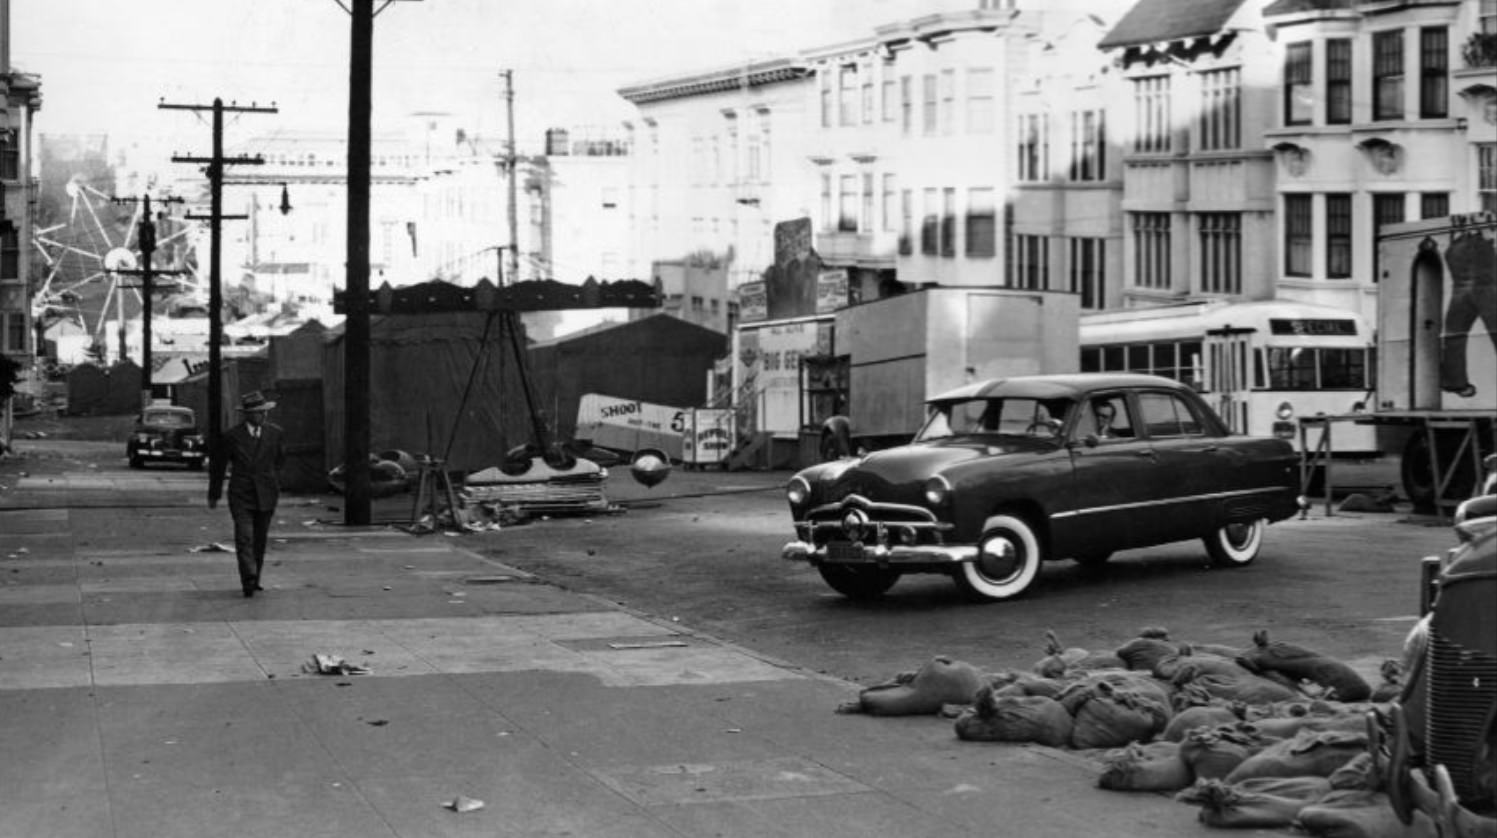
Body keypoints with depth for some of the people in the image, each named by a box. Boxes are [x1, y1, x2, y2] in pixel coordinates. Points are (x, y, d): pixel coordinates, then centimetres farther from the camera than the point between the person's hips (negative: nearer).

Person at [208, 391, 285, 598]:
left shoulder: (274, 433, 4)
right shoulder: (231, 436, -5)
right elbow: (216, 465, 7)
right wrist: (214, 495, 12)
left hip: (266, 496, 3)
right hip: (240, 497, -3)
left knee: (260, 541, 7)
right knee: (244, 538, -16)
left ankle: (253, 580, 19)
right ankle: (249, 579, -25)